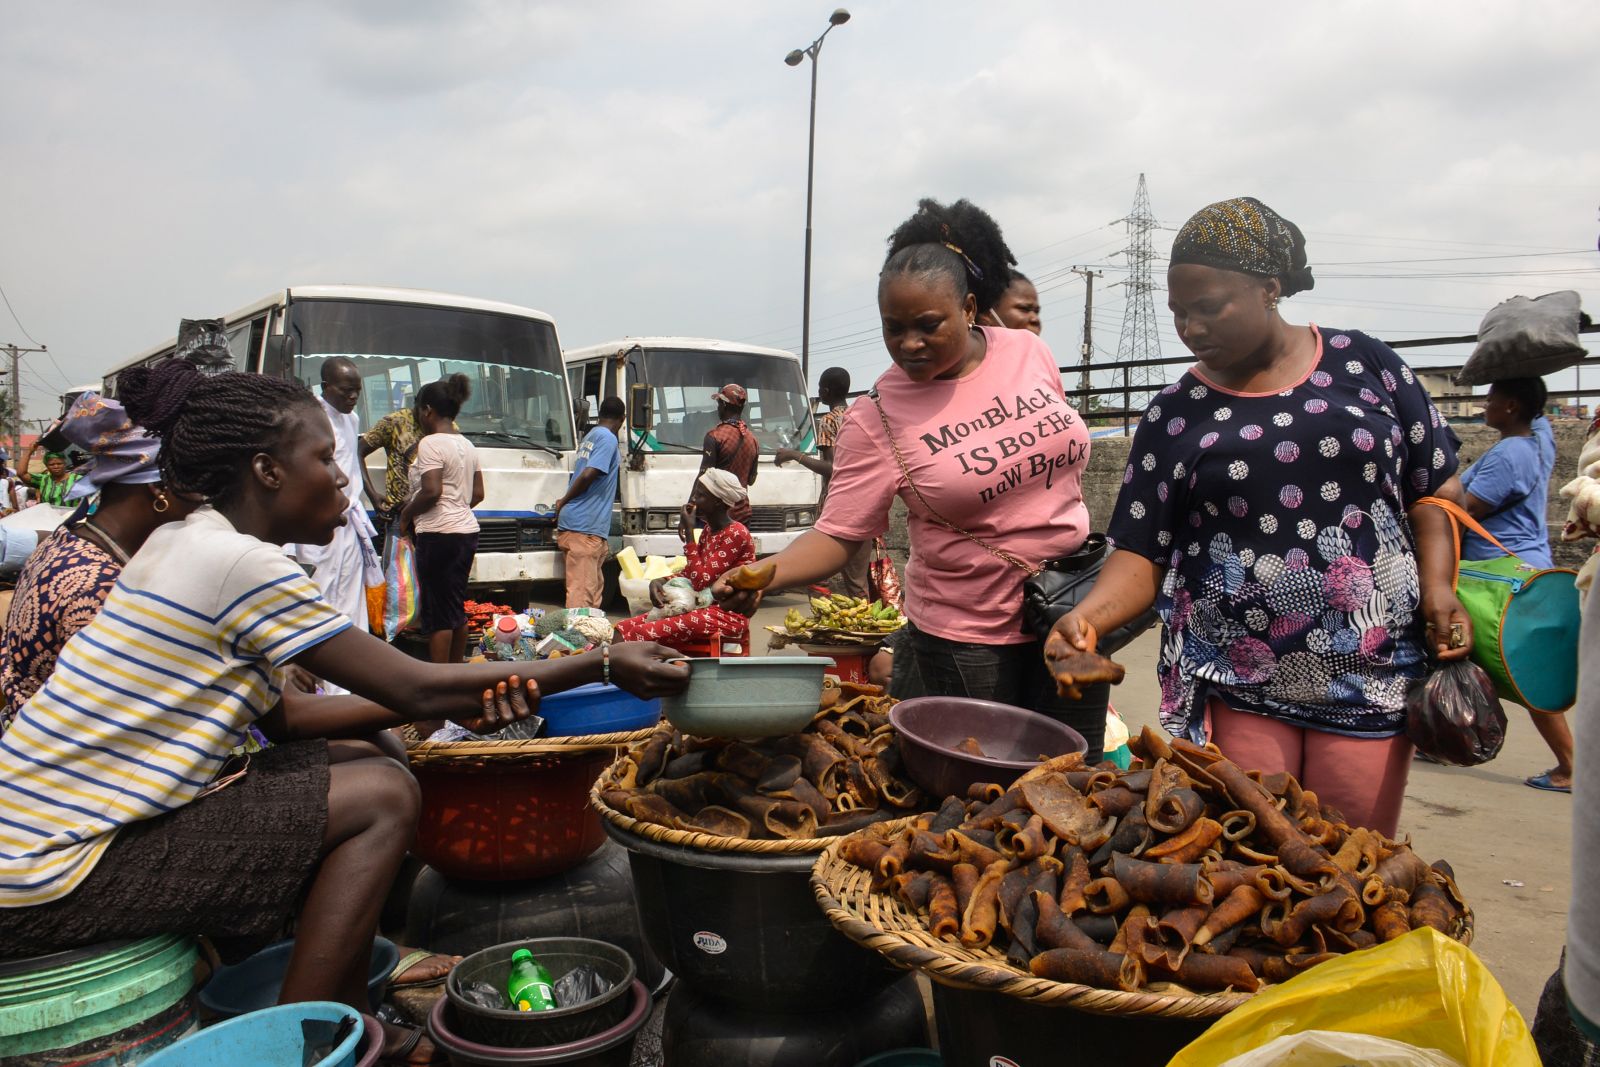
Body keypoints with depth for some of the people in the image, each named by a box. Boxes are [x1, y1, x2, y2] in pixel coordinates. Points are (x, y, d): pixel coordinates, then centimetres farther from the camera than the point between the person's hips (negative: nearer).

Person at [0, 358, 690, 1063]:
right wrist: (602, 665, -13)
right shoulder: (239, 562, -20)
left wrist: (456, 705, 0)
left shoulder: (184, 542, 9)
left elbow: (279, 716, 9)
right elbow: (415, 689, -18)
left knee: (353, 759, 10)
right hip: (57, 881, -10)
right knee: (382, 797, -13)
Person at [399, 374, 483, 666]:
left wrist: (406, 513, -5)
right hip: (467, 530, 9)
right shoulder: (467, 445, 15)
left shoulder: (431, 444, -11)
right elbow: (478, 494, 16)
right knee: (457, 608, 15)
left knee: (437, 612, -4)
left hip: (439, 534, -9)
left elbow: (431, 491, -19)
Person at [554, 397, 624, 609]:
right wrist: (563, 502, -6)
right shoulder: (608, 439, -9)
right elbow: (588, 475, -18)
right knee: (582, 592, -11)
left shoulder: (590, 435, 18)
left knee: (593, 587, 15)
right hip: (585, 527, -9)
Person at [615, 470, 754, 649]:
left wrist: (689, 532, -13)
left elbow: (700, 581, -18)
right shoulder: (709, 530, 15)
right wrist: (660, 581, -4)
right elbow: (689, 573, 17)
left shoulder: (736, 534, -14)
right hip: (705, 607, 9)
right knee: (625, 628, -6)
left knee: (644, 634, -26)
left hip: (728, 616, -9)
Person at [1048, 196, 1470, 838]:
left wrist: (1438, 586, -6)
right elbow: (1142, 552, 0)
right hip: (1236, 690, 0)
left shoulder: (1362, 364, 3)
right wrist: (1090, 615, -18)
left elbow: (1434, 488, 9)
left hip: (1370, 678, 1)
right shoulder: (1175, 413, 2)